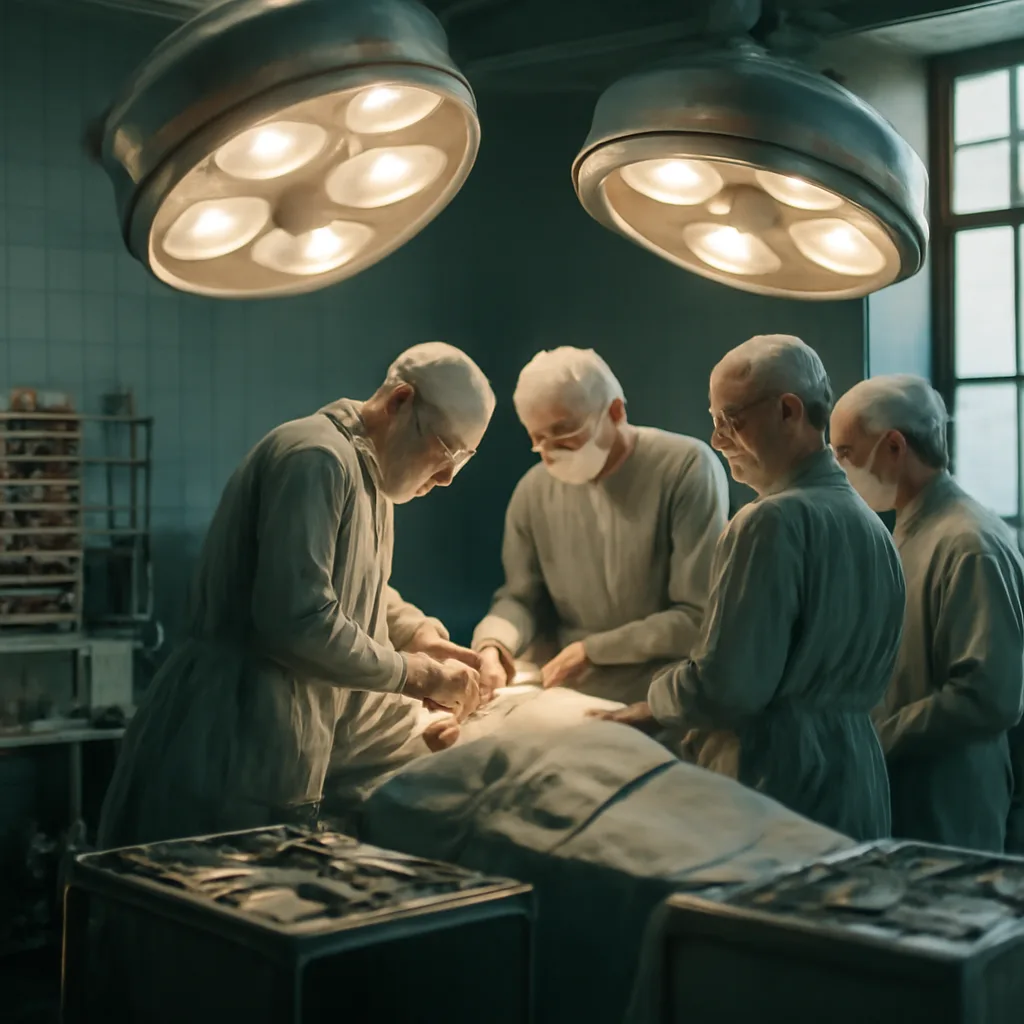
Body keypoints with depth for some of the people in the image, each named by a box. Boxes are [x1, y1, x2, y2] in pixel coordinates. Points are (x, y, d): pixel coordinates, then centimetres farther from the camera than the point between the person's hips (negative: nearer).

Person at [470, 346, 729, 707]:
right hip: (568, 701, 4)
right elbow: (521, 598, 11)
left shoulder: (686, 467, -12)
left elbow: (700, 617, -13)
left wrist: (591, 650, -13)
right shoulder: (533, 491, 1)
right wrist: (492, 646, -12)